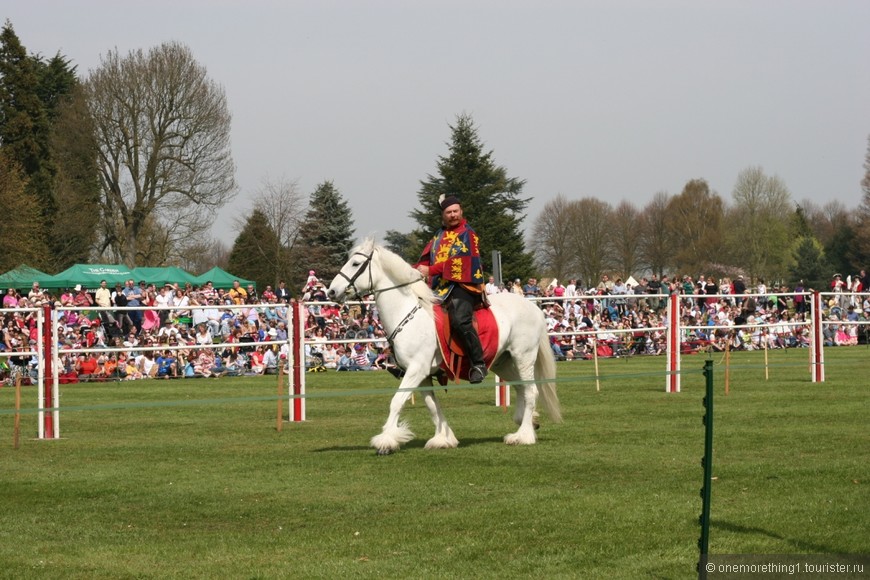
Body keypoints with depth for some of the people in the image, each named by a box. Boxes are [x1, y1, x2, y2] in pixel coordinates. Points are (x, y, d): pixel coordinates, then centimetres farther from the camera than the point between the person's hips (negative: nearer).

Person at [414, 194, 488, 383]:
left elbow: (459, 262, -14)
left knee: (459, 320, -30)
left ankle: (479, 363, -23)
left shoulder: (467, 234, -1)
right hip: (439, 287, 8)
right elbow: (426, 260, 17)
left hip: (463, 285, -8)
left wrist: (431, 270, -20)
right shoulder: (439, 236, 22)